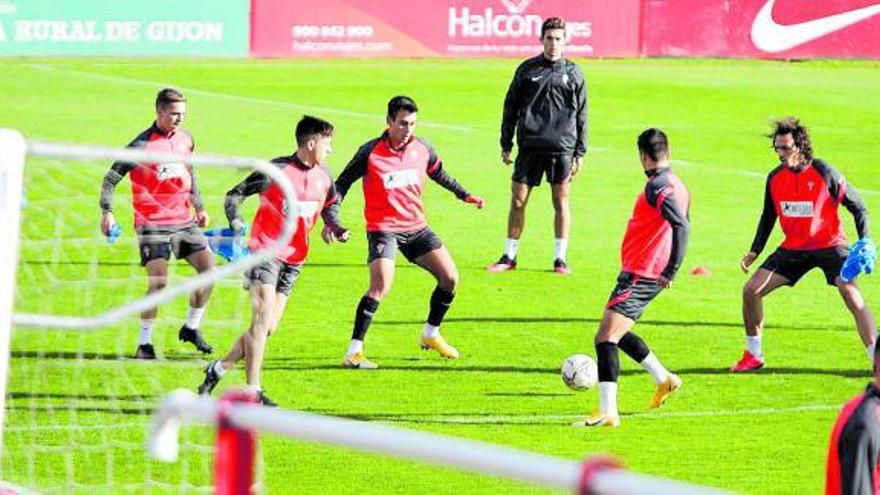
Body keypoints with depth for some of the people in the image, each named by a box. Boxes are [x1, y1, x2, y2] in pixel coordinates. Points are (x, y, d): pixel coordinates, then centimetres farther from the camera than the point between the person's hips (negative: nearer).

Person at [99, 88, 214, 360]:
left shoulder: (186, 139, 8)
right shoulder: (142, 145, -11)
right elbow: (112, 177, -7)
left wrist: (199, 207, 19)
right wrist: (107, 212, -17)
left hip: (184, 220, 6)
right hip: (153, 224, -6)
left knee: (208, 267, -3)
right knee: (158, 282, -14)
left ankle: (191, 328, 15)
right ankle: (144, 343, -1)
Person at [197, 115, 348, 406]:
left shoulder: (323, 176, 6)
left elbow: (330, 205, 25)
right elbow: (236, 194, -6)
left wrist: (336, 228, 5)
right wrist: (236, 223, -23)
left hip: (294, 259, 7)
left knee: (269, 327, 5)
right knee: (263, 318, -16)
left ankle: (220, 368, 22)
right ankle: (253, 390, -14)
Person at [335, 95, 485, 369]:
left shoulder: (422, 148, 1)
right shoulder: (370, 152, -13)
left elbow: (439, 174, 21)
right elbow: (342, 183, -7)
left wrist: (464, 195, 21)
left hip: (416, 227, 6)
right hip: (383, 228, -6)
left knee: (450, 278, 2)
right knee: (381, 286, -24)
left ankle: (431, 334, 25)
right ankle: (354, 352, -19)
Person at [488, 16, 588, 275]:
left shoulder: (573, 73, 5)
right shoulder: (527, 69, 6)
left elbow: (581, 115, 8)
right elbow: (510, 107, 10)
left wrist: (580, 152, 4)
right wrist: (506, 145, 6)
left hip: (562, 147, -1)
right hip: (530, 146, 1)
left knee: (561, 201, 2)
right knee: (518, 200, 2)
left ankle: (560, 258, 9)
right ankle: (509, 256, 11)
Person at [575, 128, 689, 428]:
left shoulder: (658, 187, -17)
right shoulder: (676, 185, 13)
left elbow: (681, 226, -29)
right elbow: (682, 226, 22)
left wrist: (670, 272, -27)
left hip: (639, 276, -10)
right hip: (650, 275, 10)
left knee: (605, 339, -14)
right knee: (616, 333, 26)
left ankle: (608, 412, -21)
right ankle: (664, 380, 33)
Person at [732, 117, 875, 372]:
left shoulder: (824, 173, -15)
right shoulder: (775, 178, -1)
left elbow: (858, 206, -7)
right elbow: (768, 217, 15)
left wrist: (864, 243, -18)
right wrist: (755, 251, 9)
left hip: (829, 245, -5)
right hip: (793, 249, 5)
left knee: (854, 300, -21)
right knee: (751, 290, -3)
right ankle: (753, 355, 13)